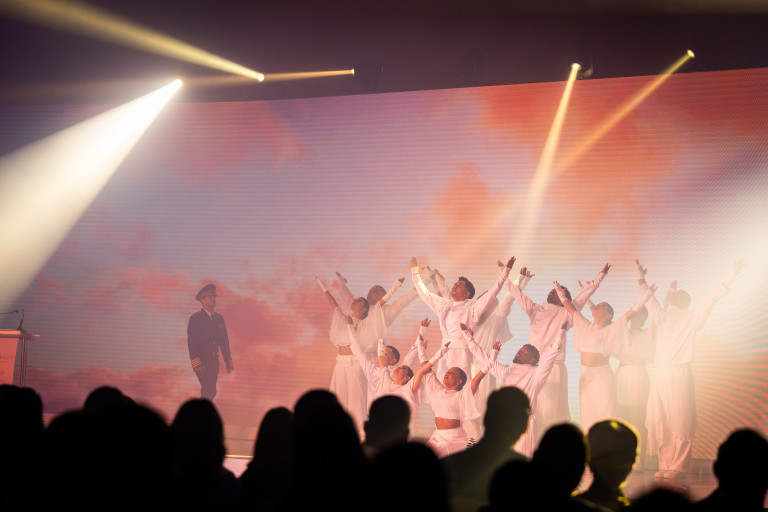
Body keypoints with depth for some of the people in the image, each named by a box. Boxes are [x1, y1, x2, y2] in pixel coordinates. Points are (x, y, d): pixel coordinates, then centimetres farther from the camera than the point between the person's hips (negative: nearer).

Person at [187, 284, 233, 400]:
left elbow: (224, 341, 14)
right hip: (201, 361, -6)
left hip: (214, 361, 6)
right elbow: (191, 342, -12)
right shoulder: (195, 319, -5)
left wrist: (228, 362, 10)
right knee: (209, 391, -15)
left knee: (211, 392, 7)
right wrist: (197, 364, -20)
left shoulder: (219, 318, 12)